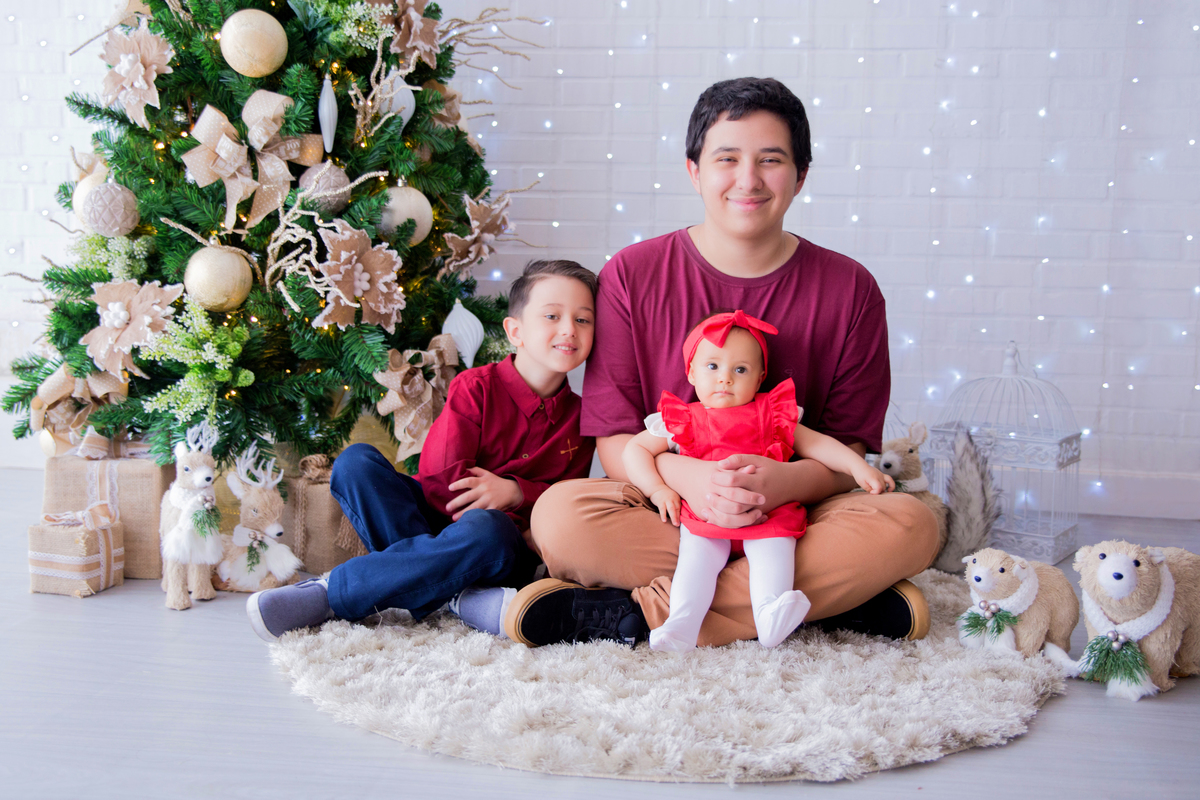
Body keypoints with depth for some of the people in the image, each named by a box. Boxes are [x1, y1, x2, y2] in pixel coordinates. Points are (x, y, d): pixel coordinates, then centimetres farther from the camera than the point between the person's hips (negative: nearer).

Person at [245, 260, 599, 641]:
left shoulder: (579, 416, 4)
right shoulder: (475, 387, -2)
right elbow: (441, 476, -11)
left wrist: (516, 492, -13)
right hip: (434, 521, 1)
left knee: (485, 530, -41)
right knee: (356, 461, -23)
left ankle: (327, 596, -33)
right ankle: (455, 596, -34)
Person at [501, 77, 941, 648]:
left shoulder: (847, 288, 1)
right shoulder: (632, 275, 0)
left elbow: (851, 450, -1)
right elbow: (614, 441, -4)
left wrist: (785, 482, -25)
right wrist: (683, 475, -27)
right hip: (663, 510, -1)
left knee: (910, 523, -28)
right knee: (558, 515, -30)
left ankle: (653, 612, -28)